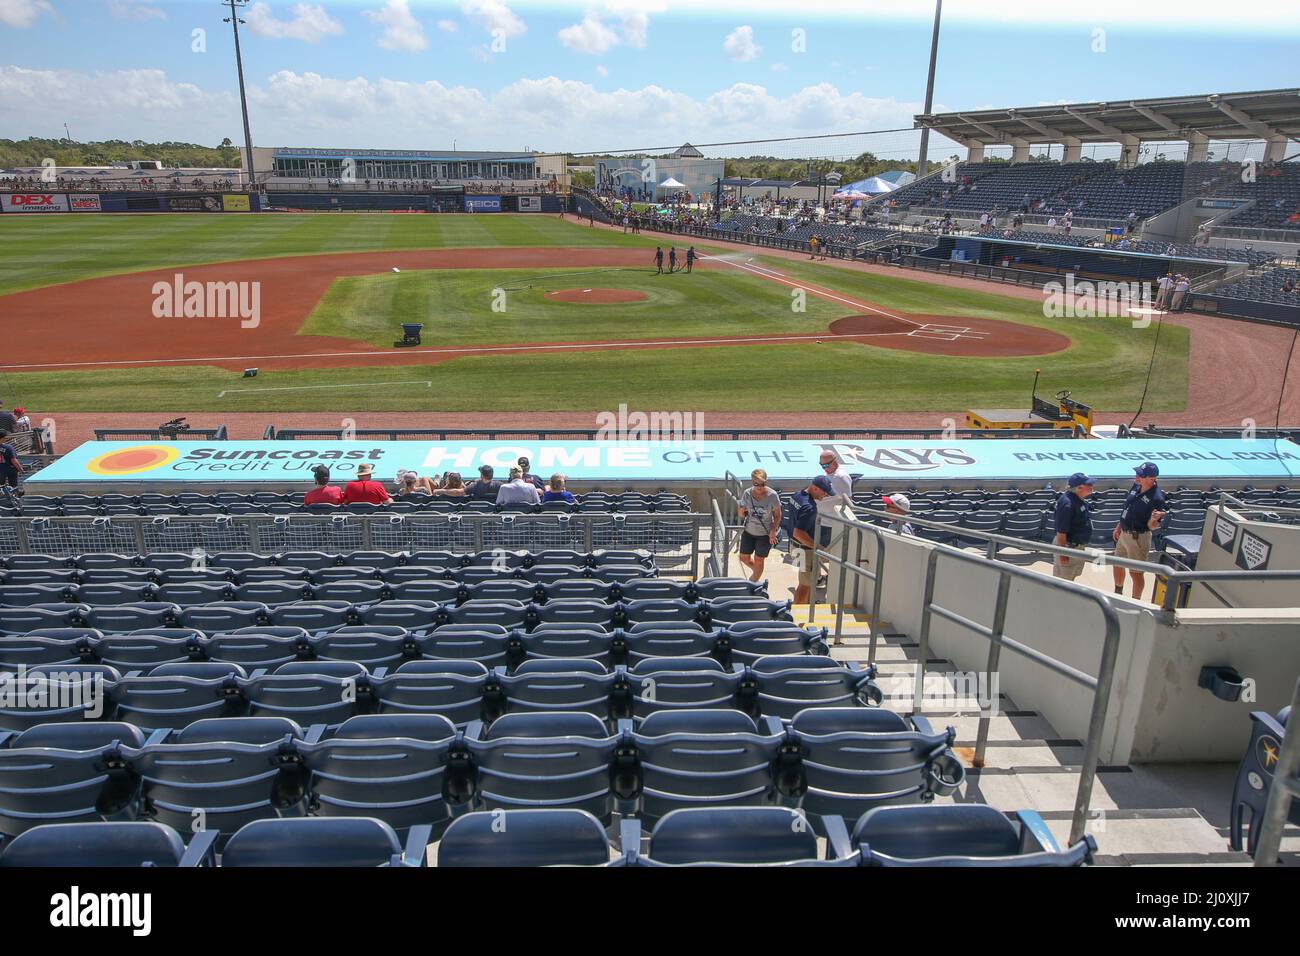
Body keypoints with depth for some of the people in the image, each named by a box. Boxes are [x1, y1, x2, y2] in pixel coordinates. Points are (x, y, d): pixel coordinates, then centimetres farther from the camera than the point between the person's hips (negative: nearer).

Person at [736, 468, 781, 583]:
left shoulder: (772, 496, -19)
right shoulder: (747, 493, -11)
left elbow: (777, 515, -7)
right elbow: (741, 514, 0)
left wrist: (773, 531, -17)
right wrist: (742, 512, -23)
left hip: (765, 534, -3)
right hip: (749, 531, 3)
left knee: (758, 561, 7)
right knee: (744, 558, 13)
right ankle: (757, 572, 44)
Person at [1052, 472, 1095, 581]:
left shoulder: (1081, 500, 5)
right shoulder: (1067, 504, -27)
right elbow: (1061, 532, -27)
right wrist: (1063, 553, -25)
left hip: (1078, 546, 10)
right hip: (1067, 546, -10)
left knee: (1071, 578, 24)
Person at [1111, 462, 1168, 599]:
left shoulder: (1156, 499, -23)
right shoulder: (1136, 487, -1)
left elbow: (1152, 526, -18)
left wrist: (1154, 519, -40)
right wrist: (1118, 527, 19)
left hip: (1138, 537, -8)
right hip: (1124, 533, 9)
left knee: (1136, 572, 2)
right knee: (1117, 564, 23)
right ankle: (1117, 594, 45)